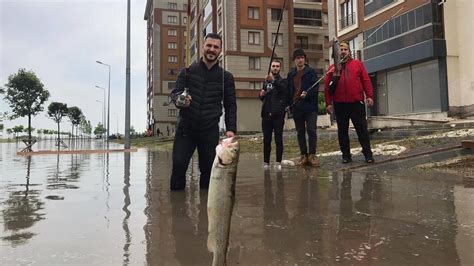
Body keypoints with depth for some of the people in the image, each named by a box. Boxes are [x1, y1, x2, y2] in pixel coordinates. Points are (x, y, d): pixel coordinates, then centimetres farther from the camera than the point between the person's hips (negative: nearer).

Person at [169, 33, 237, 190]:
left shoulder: (226, 77, 8)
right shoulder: (188, 71, 7)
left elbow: (230, 106, 8)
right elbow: (175, 92, 5)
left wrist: (231, 128, -6)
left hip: (210, 131, 1)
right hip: (186, 128, 0)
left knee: (208, 168, 2)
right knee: (179, 164, -10)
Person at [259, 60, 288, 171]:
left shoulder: (283, 81, 4)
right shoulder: (266, 81, 20)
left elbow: (283, 88, -20)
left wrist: (273, 81, -37)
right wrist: (261, 95, 3)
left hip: (278, 114, -4)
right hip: (266, 114, 4)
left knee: (278, 139, -3)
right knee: (266, 140, 5)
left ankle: (278, 163, 2)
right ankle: (266, 162, 10)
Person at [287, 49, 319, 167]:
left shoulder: (311, 72, 2)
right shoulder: (291, 74, 14)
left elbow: (315, 88, -5)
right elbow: (289, 90, 15)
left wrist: (307, 94, -23)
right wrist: (289, 104, 6)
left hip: (310, 106, -4)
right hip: (296, 107, 4)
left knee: (311, 131, -7)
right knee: (300, 132, 8)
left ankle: (312, 155, -1)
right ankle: (303, 155, 15)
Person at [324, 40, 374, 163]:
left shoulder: (358, 64, 10)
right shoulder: (333, 68, 9)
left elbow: (366, 80, 4)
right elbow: (327, 86, 5)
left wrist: (369, 96, -5)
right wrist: (328, 103, -1)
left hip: (357, 103, -1)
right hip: (339, 104, 1)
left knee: (362, 129, 2)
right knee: (342, 131, 6)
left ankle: (368, 154, 9)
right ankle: (346, 155, 16)